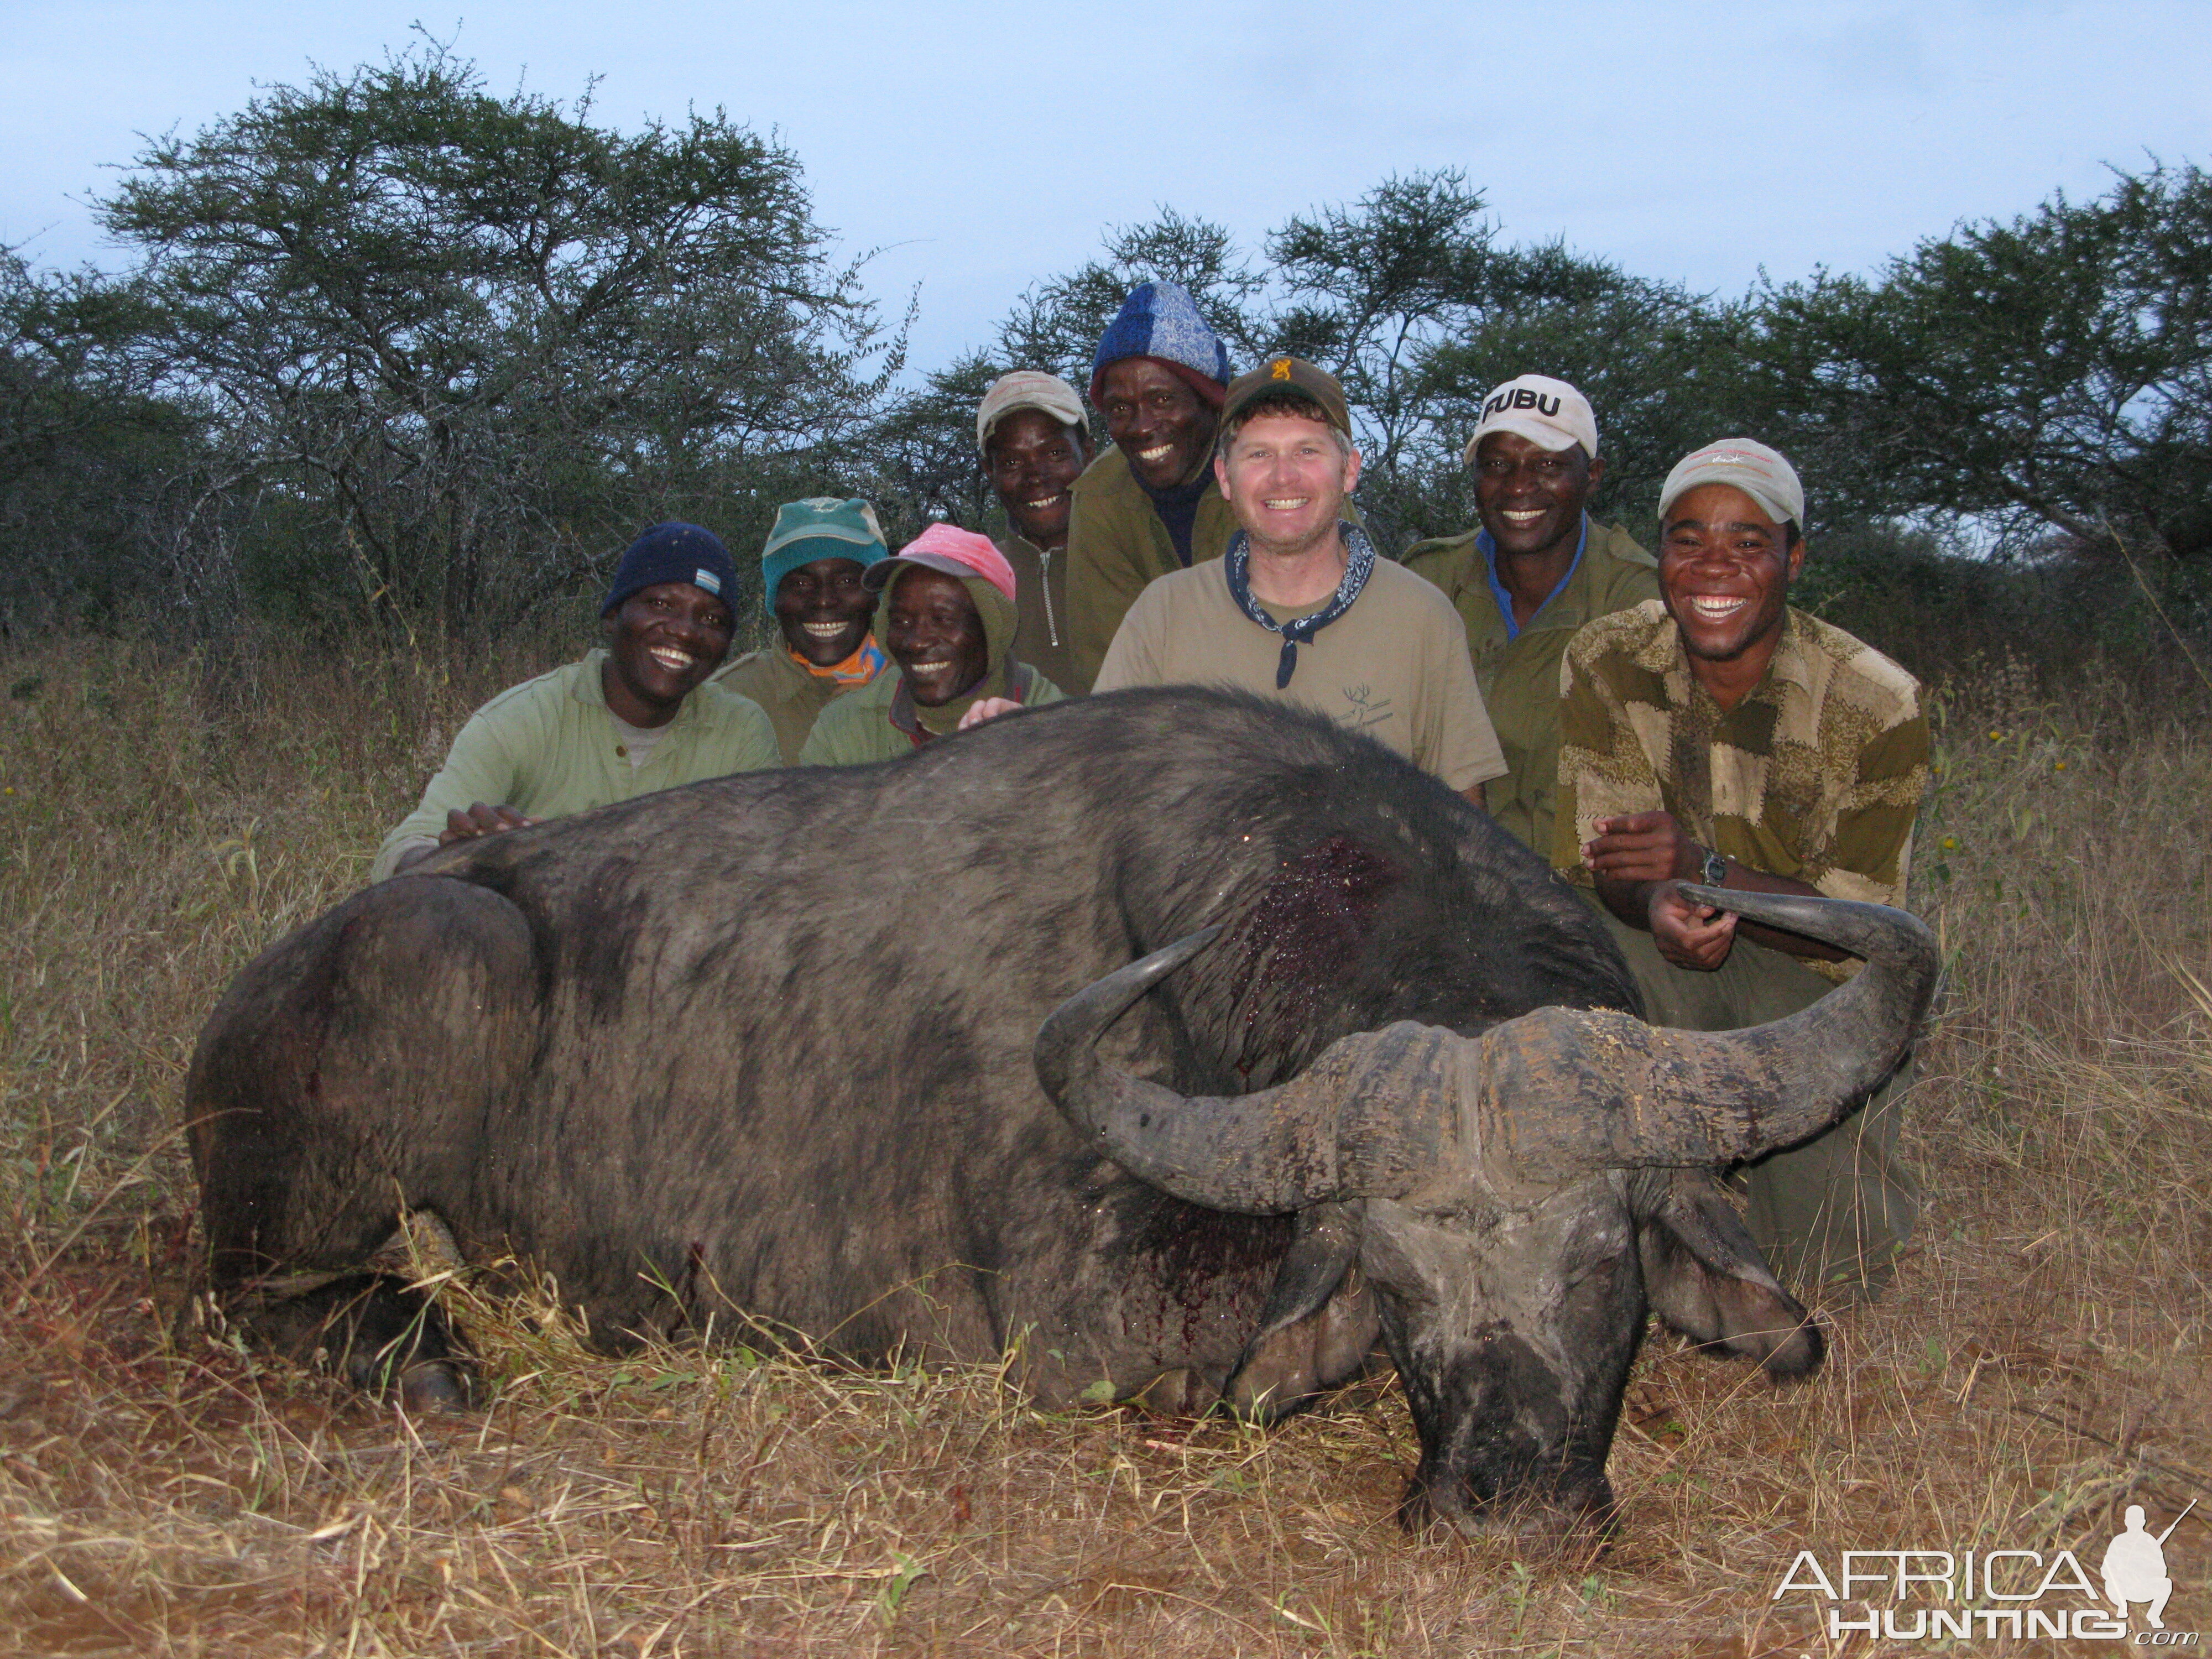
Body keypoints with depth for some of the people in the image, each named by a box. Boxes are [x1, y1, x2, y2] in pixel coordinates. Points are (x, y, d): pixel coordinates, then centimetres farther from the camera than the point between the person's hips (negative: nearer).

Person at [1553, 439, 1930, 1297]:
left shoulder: (1879, 705, -19)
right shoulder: (1606, 664, -11)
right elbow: (1590, 860, -10)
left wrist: (1706, 872, -36)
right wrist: (1658, 904, -36)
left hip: (1821, 988, -2)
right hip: (1670, 971, 2)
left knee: (1838, 1274, -13)